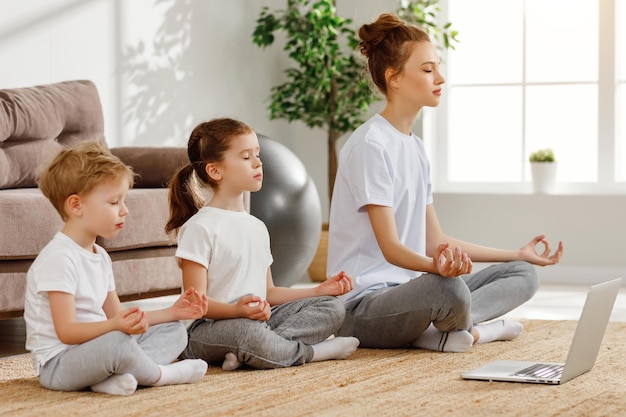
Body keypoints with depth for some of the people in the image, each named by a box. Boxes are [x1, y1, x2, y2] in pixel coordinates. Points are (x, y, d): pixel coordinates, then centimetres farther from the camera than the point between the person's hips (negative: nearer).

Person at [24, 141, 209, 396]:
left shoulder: (100, 257, 15)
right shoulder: (58, 258, -18)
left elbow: (117, 315, 18)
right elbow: (67, 331, -23)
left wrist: (171, 312, 11)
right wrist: (115, 326, -39)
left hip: (95, 350, 11)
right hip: (58, 363, -10)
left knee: (174, 331, 8)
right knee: (118, 342, -39)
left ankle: (115, 376, -20)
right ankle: (158, 374, -7)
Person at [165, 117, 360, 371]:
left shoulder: (257, 227, 19)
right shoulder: (200, 228, -7)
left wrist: (319, 290, 14)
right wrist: (237, 310, -31)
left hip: (260, 318, 9)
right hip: (209, 328, -8)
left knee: (332, 307, -6)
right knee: (247, 331, -42)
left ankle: (245, 353, -25)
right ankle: (313, 351, -13)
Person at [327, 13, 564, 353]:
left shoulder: (415, 147, 17)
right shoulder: (371, 144, -12)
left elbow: (435, 242, 18)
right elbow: (390, 247, -18)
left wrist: (518, 255, 19)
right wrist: (436, 265, -39)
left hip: (406, 291, 10)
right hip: (363, 304, -10)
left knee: (524, 274, 3)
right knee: (450, 289, -40)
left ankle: (441, 329, -15)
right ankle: (477, 327, -10)